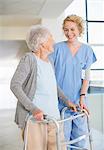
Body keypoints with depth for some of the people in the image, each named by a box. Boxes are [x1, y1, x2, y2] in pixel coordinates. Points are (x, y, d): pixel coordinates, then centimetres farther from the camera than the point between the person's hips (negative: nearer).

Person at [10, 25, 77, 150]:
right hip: (34, 116, -7)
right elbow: (15, 85, -18)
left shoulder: (49, 61, 12)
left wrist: (66, 101, 18)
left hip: (53, 116, 7)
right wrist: (33, 109, -25)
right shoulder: (29, 59, -11)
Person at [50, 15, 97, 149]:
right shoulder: (58, 48, 0)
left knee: (80, 136, 7)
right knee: (63, 138, 1)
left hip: (79, 100, 2)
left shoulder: (86, 50, 7)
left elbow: (86, 77, 5)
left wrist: (82, 97, -7)